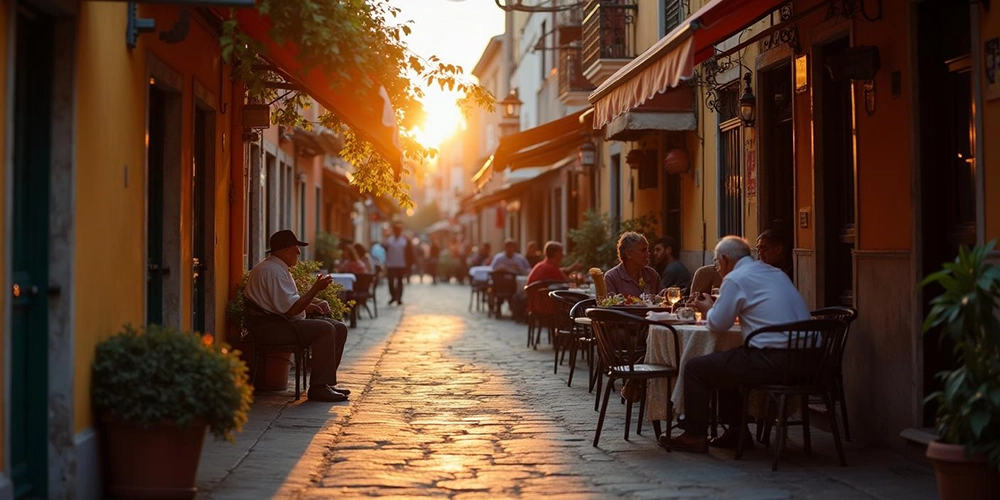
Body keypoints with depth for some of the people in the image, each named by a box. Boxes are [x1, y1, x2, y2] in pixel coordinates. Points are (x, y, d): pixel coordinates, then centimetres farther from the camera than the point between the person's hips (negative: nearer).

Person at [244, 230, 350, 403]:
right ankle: (318, 388, -24)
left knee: (339, 328, 2)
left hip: (284, 322, 11)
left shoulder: (279, 268, 18)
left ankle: (326, 382, 3)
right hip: (270, 327, -11)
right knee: (325, 329, -27)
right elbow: (290, 309, -24)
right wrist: (315, 289, -17)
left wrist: (312, 304, 5)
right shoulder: (273, 271, -18)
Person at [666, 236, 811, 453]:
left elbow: (718, 324, -2)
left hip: (774, 360, -9)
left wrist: (708, 310, 20)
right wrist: (713, 310, 31)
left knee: (695, 367, 4)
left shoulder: (736, 279, -5)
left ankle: (695, 436, 10)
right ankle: (737, 431, 32)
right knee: (725, 364, 29)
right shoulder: (776, 273, 21)